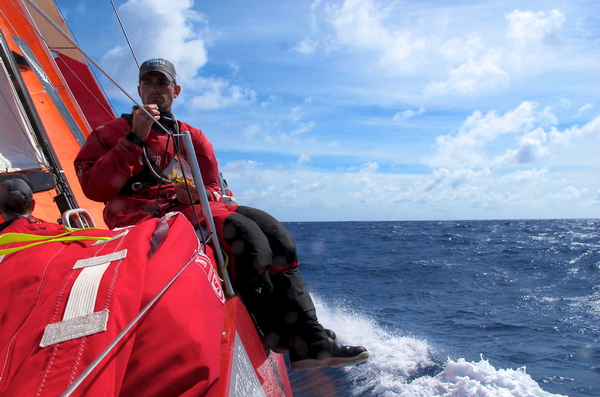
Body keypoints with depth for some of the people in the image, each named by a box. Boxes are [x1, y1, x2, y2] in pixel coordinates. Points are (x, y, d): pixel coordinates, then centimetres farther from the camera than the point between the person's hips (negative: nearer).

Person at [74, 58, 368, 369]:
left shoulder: (192, 137, 22)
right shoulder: (113, 132, 9)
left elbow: (213, 190, 20)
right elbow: (94, 188, -6)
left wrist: (198, 194, -6)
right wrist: (135, 138, -10)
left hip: (193, 207, 6)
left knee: (272, 230, -15)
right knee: (245, 233, -29)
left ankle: (310, 339, -18)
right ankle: (279, 340, -19)